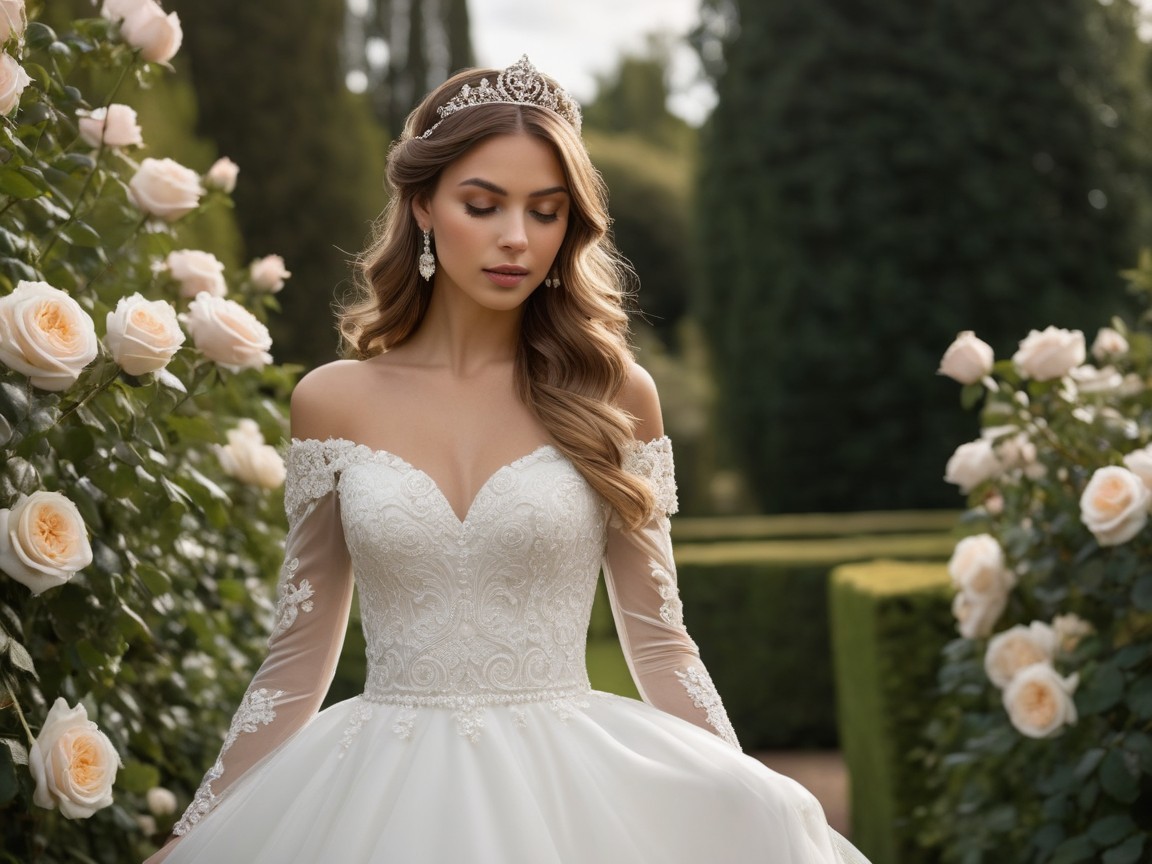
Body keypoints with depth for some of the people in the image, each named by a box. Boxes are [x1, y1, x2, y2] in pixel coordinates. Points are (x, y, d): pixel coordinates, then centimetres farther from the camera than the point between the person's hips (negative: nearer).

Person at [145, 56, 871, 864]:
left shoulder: (614, 394, -1)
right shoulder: (333, 401, 1)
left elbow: (659, 642, 4)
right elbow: (300, 654, 6)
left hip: (569, 789, 0)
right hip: (385, 793, 1)